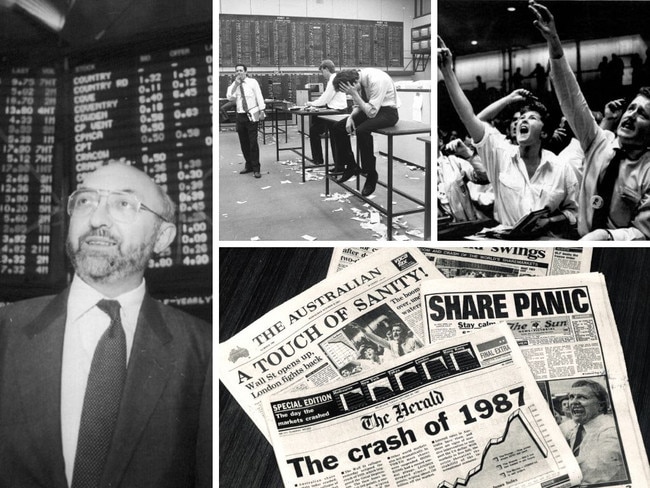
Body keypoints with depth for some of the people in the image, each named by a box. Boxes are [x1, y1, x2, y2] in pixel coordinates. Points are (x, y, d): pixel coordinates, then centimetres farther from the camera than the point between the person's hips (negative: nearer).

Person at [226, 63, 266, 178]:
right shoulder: (234, 85, 8)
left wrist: (261, 111, -11)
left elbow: (259, 96, -4)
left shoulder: (252, 82, -2)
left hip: (252, 115, -5)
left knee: (253, 143, -7)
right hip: (240, 116, 5)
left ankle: (256, 169, -3)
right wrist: (236, 84, -12)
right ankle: (248, 166, 23)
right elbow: (229, 97, -5)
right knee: (243, 143, 10)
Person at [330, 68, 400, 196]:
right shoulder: (355, 79, -7)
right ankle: (350, 166, 11)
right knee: (337, 128, -3)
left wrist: (354, 94, -31)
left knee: (362, 131, -34)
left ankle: (371, 175, -17)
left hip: (387, 111, -8)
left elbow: (372, 112, -30)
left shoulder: (377, 81, -30)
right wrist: (351, 117, -11)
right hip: (369, 109, 8)